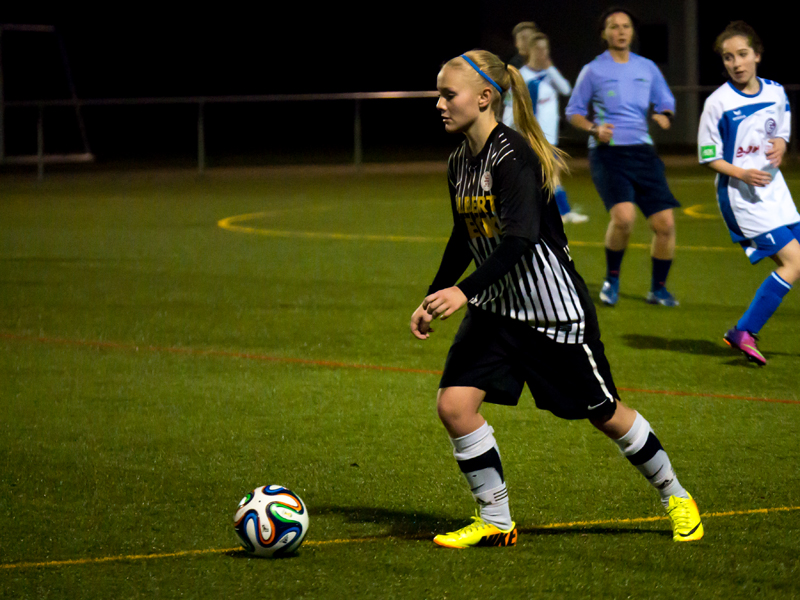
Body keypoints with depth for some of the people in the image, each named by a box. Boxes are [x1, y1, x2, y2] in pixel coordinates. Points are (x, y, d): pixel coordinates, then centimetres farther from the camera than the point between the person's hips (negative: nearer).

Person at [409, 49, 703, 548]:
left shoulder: (512, 155, -22)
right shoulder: (459, 163, 4)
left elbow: (519, 239, -31)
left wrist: (464, 292, -40)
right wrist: (433, 297, 16)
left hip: (553, 306, -7)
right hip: (496, 309, 7)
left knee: (604, 413, 5)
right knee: (454, 404, -9)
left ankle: (676, 497, 28)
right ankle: (496, 522, 5)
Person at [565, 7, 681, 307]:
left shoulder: (647, 68, 11)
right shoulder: (593, 71, 3)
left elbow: (666, 102, 21)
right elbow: (574, 111, 10)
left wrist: (665, 116, -3)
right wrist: (594, 129, -9)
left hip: (642, 151, 4)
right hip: (607, 152, -4)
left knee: (665, 223, -5)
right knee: (623, 216, -26)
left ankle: (658, 288, 15)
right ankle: (612, 279, -2)